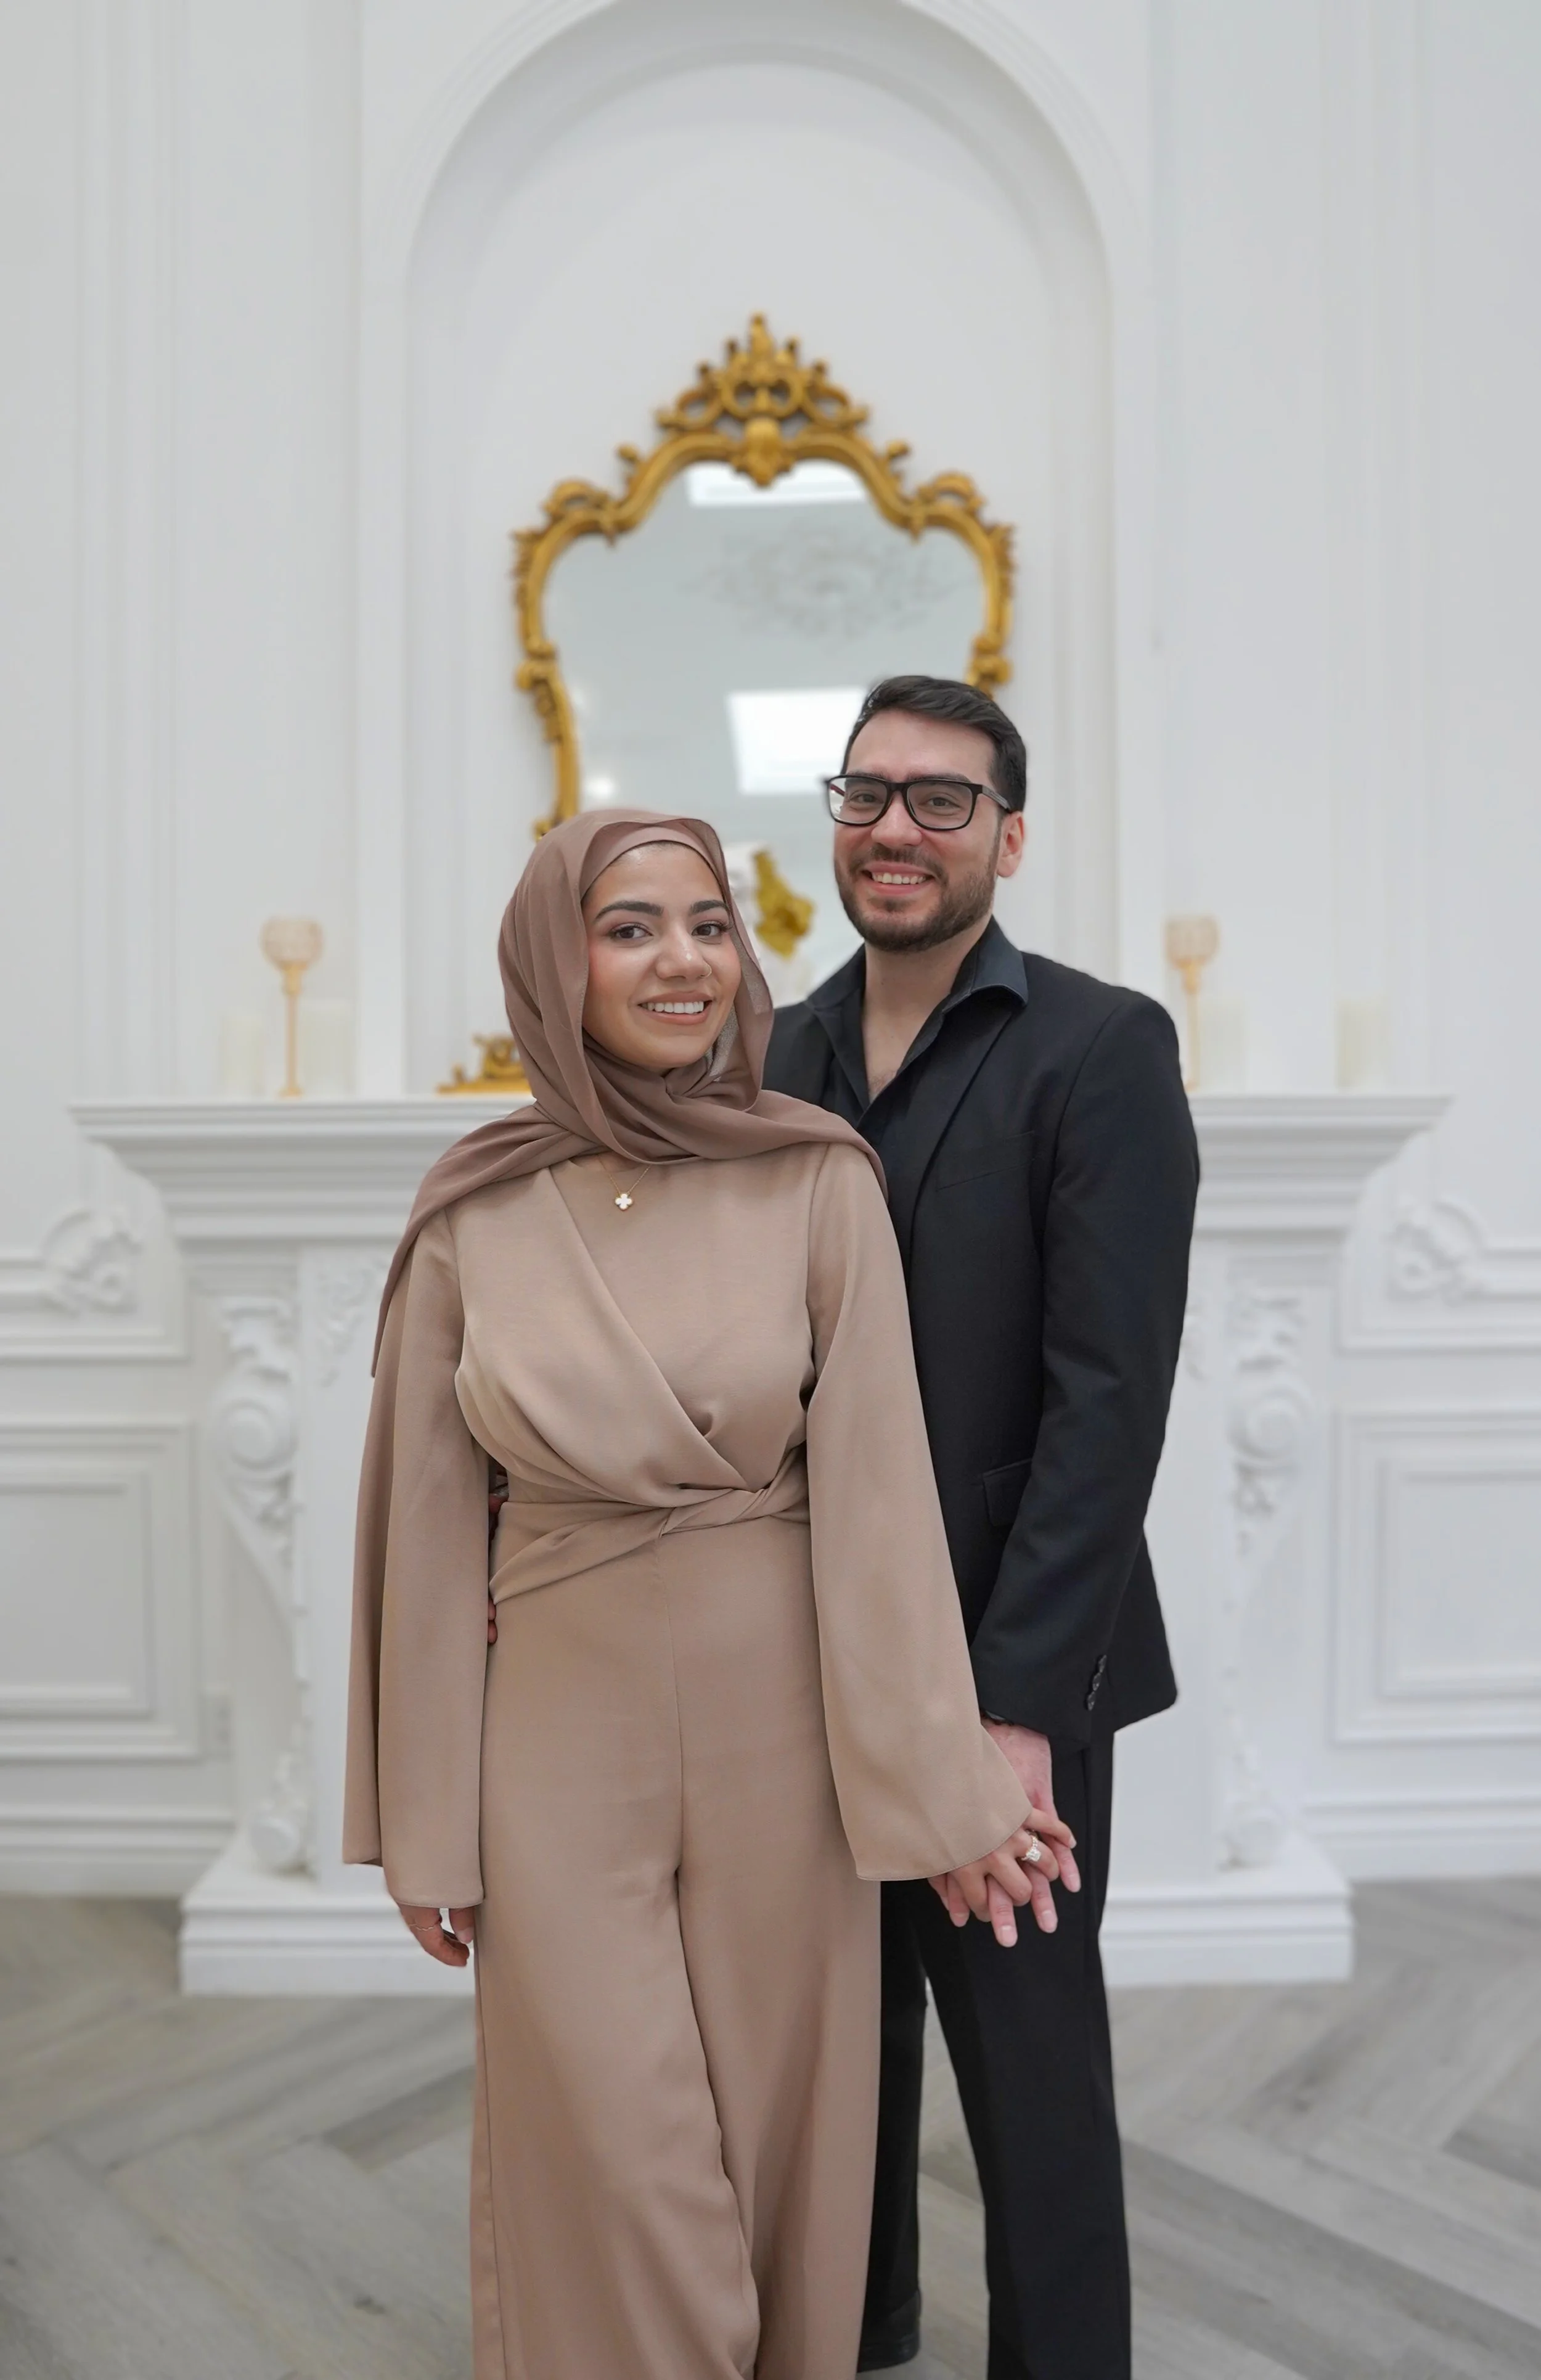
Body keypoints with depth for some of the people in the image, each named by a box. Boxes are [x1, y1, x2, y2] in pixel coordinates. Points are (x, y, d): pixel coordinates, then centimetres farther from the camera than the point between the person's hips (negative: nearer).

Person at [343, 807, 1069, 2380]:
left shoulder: (821, 1180, -8)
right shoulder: (475, 1216, -5)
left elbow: (876, 1484, -7)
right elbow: (426, 1525, 0)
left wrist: (940, 1782, -5)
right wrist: (422, 1824, 5)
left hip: (779, 1718, 0)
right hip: (560, 1730, 0)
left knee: (784, 2141, 17)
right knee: (609, 2170, 10)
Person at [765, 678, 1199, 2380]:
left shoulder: (1102, 1050, -11)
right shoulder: (779, 1053, 5)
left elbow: (1109, 1397, -17)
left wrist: (1016, 1702, -19)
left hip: (1006, 1668, -5)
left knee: (1026, 2061, 11)